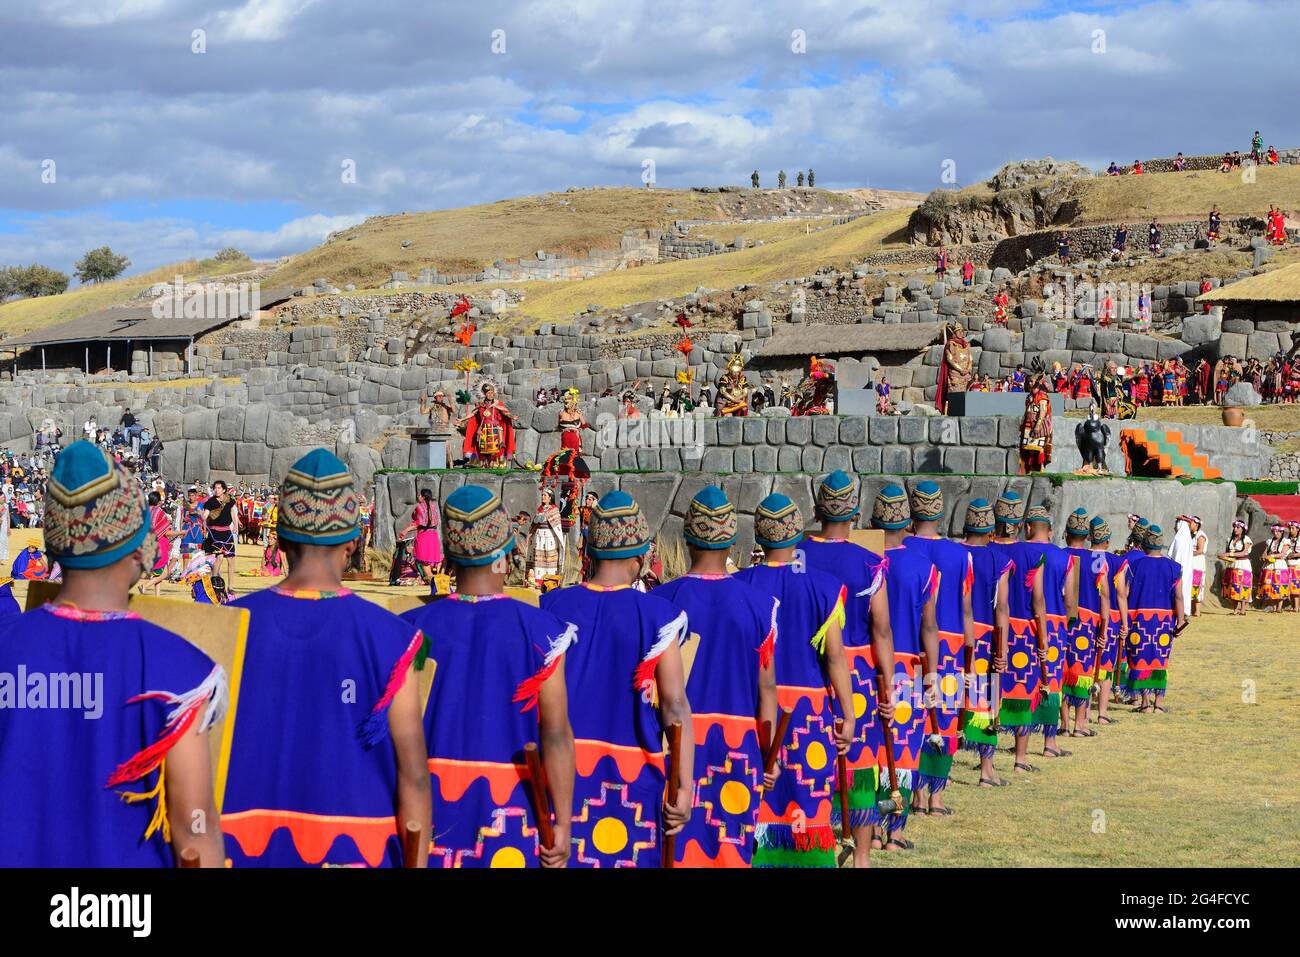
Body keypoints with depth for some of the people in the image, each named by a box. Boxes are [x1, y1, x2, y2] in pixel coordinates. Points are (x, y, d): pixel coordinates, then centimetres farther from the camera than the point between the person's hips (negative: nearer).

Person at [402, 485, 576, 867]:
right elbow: (557, 735, -8)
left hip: (431, 803, 1)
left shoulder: (416, 628, -3)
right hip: (507, 807, -1)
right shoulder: (539, 631, -7)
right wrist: (563, 823, -2)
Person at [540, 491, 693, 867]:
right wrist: (684, 786, -9)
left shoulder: (551, 607, 0)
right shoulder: (656, 616, -7)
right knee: (628, 856, 8)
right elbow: (676, 706, -10)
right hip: (632, 777, -2)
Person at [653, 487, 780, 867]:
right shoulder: (759, 605, -3)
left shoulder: (660, 601, -5)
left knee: (678, 846, 4)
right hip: (739, 743, 1)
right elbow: (766, 687, -1)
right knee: (731, 849, 9)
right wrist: (771, 755, 6)